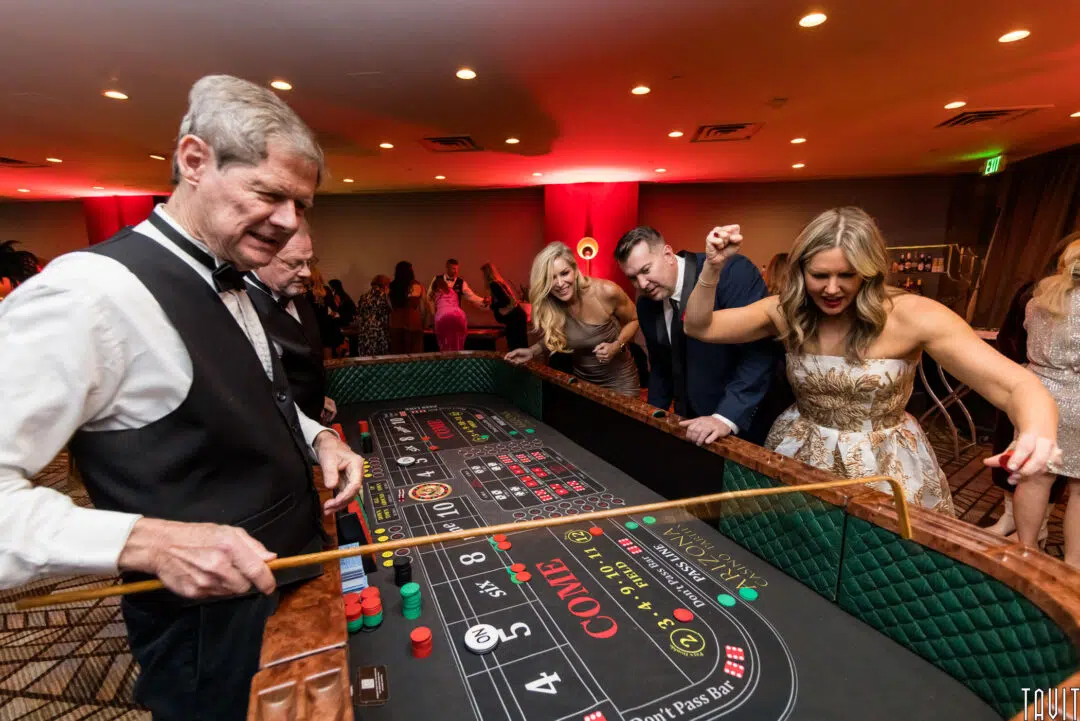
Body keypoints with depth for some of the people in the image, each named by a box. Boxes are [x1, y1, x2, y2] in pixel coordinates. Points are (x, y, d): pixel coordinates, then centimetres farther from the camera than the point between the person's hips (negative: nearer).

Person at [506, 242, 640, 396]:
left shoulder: (606, 292, -24)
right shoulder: (548, 306, -16)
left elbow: (634, 320, -6)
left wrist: (617, 345, -21)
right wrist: (533, 351, -15)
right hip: (581, 380, 3)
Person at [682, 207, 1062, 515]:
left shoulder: (910, 315, -20)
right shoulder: (785, 311, -11)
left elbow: (1018, 386, -22)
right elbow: (699, 327, -12)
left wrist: (1037, 432, -46)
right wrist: (713, 267, -27)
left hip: (887, 466, -2)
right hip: (801, 453, 3)